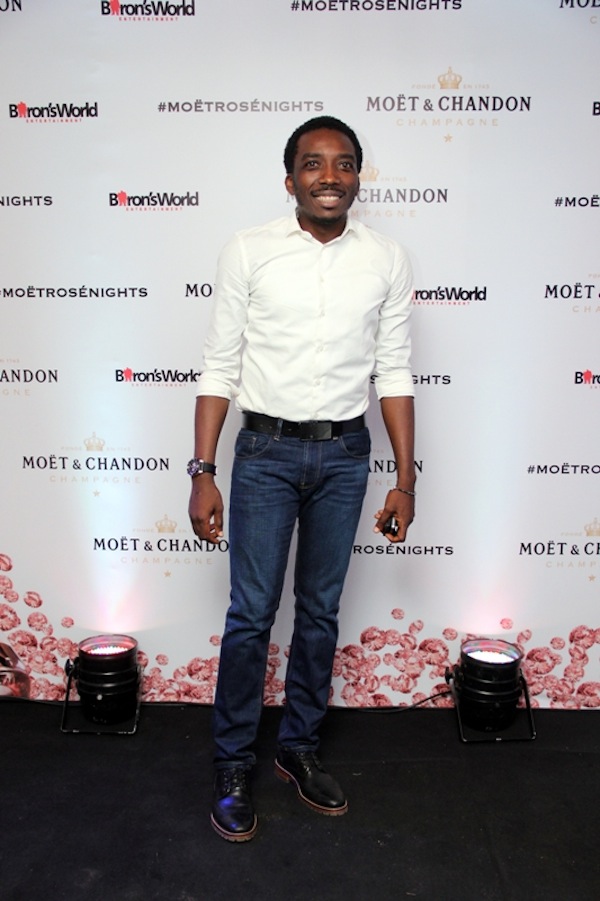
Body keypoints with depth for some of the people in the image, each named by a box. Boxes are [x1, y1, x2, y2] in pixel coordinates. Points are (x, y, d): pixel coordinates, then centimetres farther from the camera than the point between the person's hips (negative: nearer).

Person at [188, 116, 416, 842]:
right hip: (266, 451, -2)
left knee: (320, 611, 12)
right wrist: (203, 473, -7)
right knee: (251, 614, 3)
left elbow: (393, 373, 4)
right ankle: (231, 767, 21)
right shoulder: (248, 252, -4)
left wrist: (405, 480, 2)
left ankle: (299, 747, 31)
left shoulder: (388, 261, 2)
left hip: (345, 455, 2)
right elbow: (219, 368, -3)